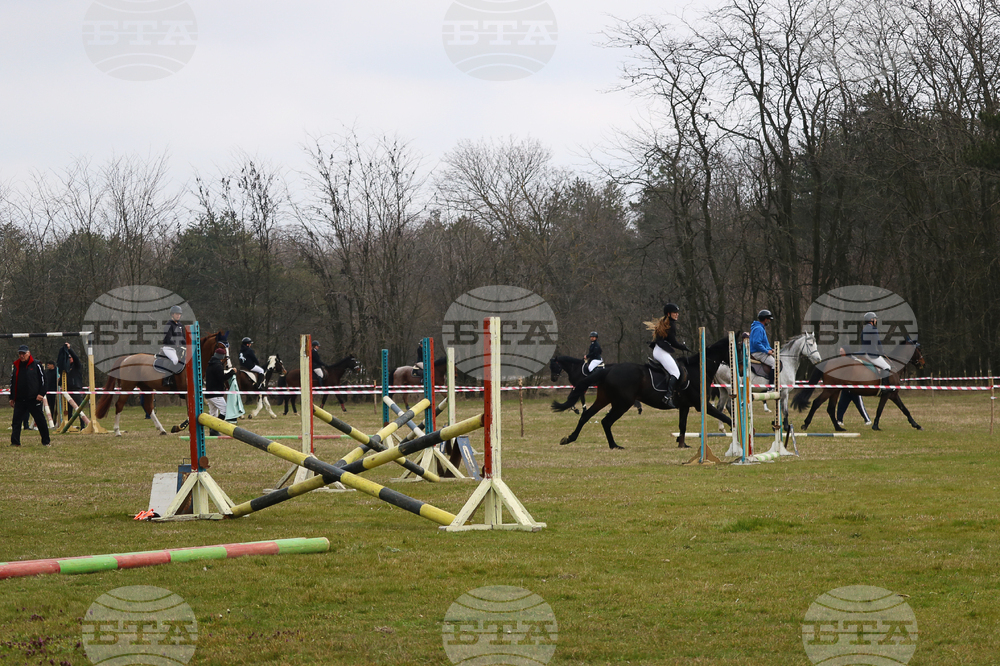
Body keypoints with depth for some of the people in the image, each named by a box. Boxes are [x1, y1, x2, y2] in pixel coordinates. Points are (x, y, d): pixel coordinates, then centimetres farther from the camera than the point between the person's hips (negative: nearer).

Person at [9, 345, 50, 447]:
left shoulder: (36, 365, -1)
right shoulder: (16, 366, 12)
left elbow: (43, 379, 0)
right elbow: (12, 382, 19)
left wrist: (41, 394, -9)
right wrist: (12, 398, 16)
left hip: (34, 399, -4)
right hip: (19, 400, 4)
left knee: (40, 420, 2)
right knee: (16, 420, -2)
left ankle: (46, 441, 12)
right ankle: (15, 442, 0)